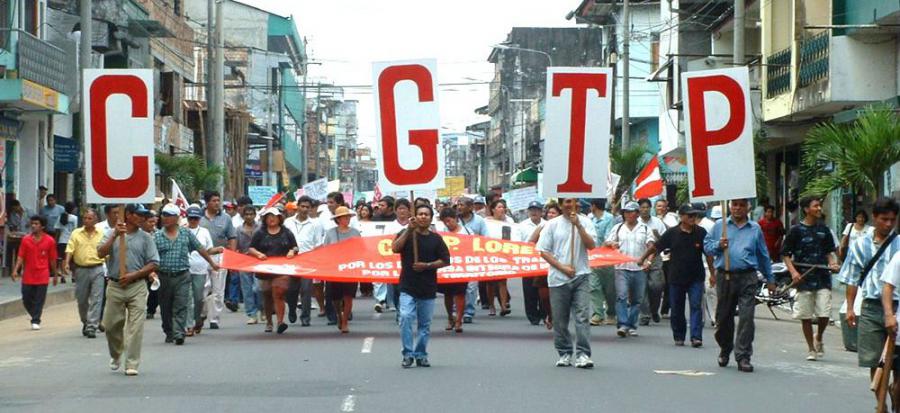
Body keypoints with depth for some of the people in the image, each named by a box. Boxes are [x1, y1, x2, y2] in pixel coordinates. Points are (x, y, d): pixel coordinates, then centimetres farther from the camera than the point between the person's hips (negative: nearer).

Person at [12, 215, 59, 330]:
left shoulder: (49, 241, -2)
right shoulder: (26, 240, 2)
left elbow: (52, 259, 5)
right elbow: (21, 257, 1)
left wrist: (55, 275, 11)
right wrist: (16, 270, -12)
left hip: (42, 276, -2)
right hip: (28, 276, 2)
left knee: (39, 300, -3)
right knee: (26, 300, 6)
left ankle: (36, 321, 3)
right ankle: (35, 318, 27)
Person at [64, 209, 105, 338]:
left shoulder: (102, 234, 5)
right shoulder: (76, 233, 6)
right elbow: (70, 249, -1)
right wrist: (67, 263, -17)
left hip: (97, 270, -1)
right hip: (81, 270, 2)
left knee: (96, 299, -9)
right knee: (81, 300, 10)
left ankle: (92, 326, -10)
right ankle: (85, 323, 31)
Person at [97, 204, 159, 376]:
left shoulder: (146, 238, 7)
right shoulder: (112, 234, 8)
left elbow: (153, 264, 2)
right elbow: (101, 253, -7)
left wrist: (133, 275, -10)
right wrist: (115, 235, -15)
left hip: (137, 286, -1)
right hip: (115, 286, 1)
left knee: (135, 327, -7)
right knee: (111, 324, 7)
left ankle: (132, 364, -4)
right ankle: (115, 355, 31)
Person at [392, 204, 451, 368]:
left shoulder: (436, 239, 7)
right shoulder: (406, 234, 4)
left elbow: (445, 261, 5)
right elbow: (395, 248, -13)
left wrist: (427, 265, -9)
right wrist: (409, 230, -17)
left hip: (428, 288, 2)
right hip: (407, 287, -2)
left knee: (425, 324, 7)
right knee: (406, 318, -16)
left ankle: (421, 355, 18)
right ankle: (408, 354, -10)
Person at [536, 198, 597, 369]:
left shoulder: (585, 222, 5)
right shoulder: (552, 225, 4)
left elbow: (590, 245, -7)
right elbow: (543, 251, 1)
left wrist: (578, 225, -14)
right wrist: (562, 268, -8)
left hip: (581, 277, -1)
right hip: (558, 278, 1)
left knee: (583, 316, -11)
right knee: (560, 320, 6)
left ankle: (583, 354, -12)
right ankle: (564, 354, 18)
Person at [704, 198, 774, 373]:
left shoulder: (755, 229, 11)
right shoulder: (720, 226, 10)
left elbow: (763, 256, 17)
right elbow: (707, 246, 11)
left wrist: (770, 280, 18)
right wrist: (718, 245, -10)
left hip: (747, 278, -1)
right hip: (724, 276, 1)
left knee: (746, 317, -9)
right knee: (723, 317, 9)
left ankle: (743, 356, -7)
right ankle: (725, 350, 31)